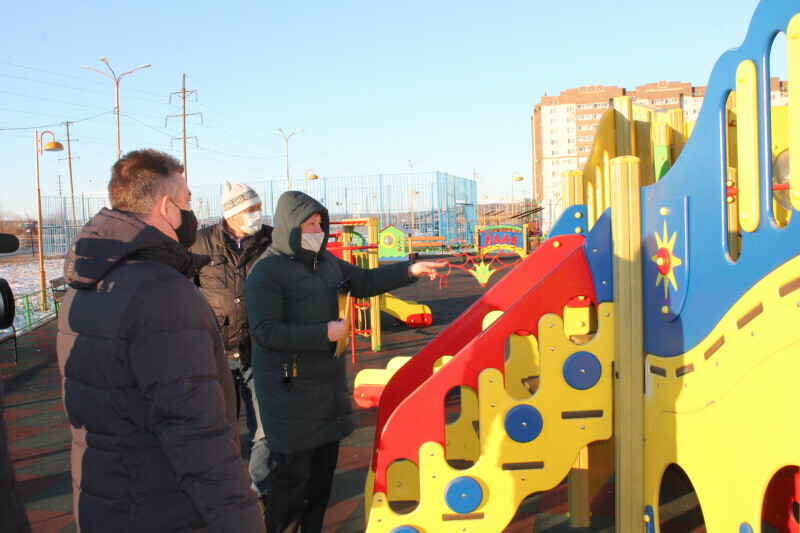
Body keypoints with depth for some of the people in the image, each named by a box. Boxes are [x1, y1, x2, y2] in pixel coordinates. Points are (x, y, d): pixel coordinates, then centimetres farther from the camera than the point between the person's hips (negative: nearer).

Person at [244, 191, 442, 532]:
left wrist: (409, 271, 9)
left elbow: (364, 282, 20)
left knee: (324, 464, 16)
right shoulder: (266, 272, -14)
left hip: (328, 382, 8)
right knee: (291, 471, -2)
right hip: (290, 388, -8)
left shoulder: (324, 261, 10)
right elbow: (266, 331, -21)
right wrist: (324, 334, -22)